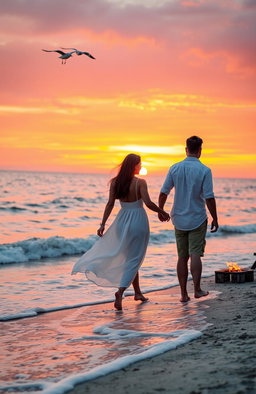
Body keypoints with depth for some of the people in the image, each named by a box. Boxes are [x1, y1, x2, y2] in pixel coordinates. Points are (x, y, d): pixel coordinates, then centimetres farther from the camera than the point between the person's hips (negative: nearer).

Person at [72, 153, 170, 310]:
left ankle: (138, 292, 26)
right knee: (134, 259, 0)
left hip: (122, 220, 5)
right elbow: (148, 203, -19)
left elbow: (110, 203, -4)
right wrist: (163, 213, -5)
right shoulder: (140, 182, -13)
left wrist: (103, 224, -3)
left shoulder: (115, 182, 0)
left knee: (129, 256, 20)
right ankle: (120, 291, -18)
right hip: (138, 221, -5)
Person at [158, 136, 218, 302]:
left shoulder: (175, 168, -1)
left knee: (182, 257, 8)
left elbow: (163, 193, 1)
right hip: (197, 219, -3)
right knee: (195, 255, 1)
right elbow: (209, 198, -13)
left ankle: (184, 294, 10)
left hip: (179, 219, 3)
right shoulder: (204, 170, -11)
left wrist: (160, 211, 17)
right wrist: (215, 219, -4)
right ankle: (197, 289, -2)